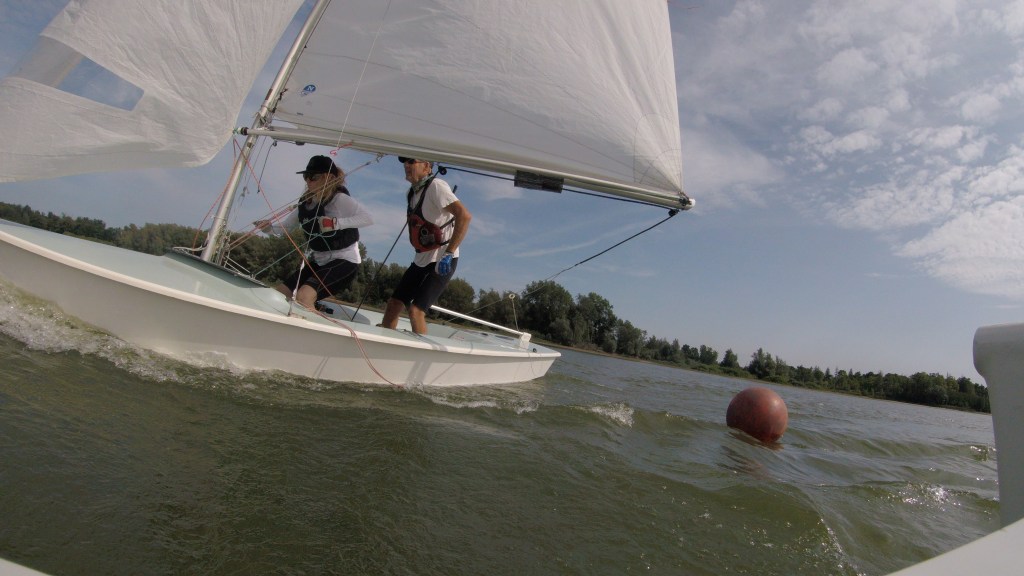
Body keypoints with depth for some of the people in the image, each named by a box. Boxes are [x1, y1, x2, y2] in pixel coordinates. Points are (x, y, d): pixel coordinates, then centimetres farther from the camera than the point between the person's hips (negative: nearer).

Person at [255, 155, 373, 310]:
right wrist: (269, 228, -9)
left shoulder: (339, 199, -16)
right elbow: (285, 226, 13)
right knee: (280, 294, 6)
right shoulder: (305, 202, 5)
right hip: (320, 261, 8)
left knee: (304, 296, -28)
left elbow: (367, 218, -29)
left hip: (344, 261, -8)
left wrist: (336, 223, -39)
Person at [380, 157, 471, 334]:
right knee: (394, 303, 7)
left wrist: (448, 254, -28)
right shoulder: (412, 192, 11)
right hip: (421, 261, 8)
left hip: (441, 263, -8)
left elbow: (464, 216, -27)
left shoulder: (436, 186, -15)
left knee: (415, 310, -16)